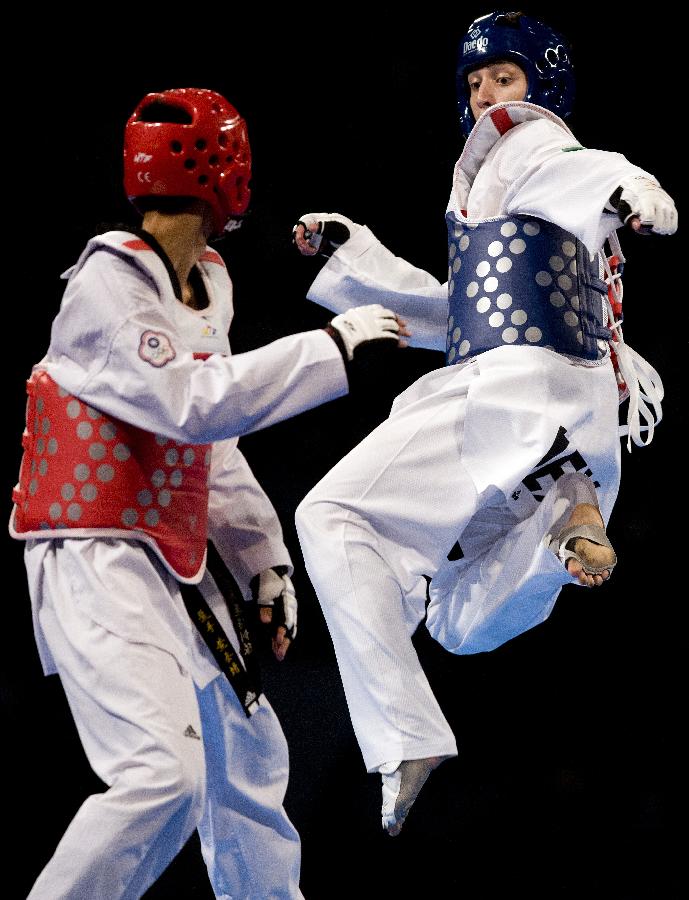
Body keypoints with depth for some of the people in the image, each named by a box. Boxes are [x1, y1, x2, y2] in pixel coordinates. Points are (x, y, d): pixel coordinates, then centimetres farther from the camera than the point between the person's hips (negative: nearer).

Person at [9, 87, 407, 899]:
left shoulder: (203, 289, 12)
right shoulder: (106, 282, -15)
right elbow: (195, 404, -26)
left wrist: (265, 560, 17)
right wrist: (333, 346, -22)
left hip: (178, 566, 10)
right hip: (97, 560, -10)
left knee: (248, 754, 21)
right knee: (164, 773, -24)